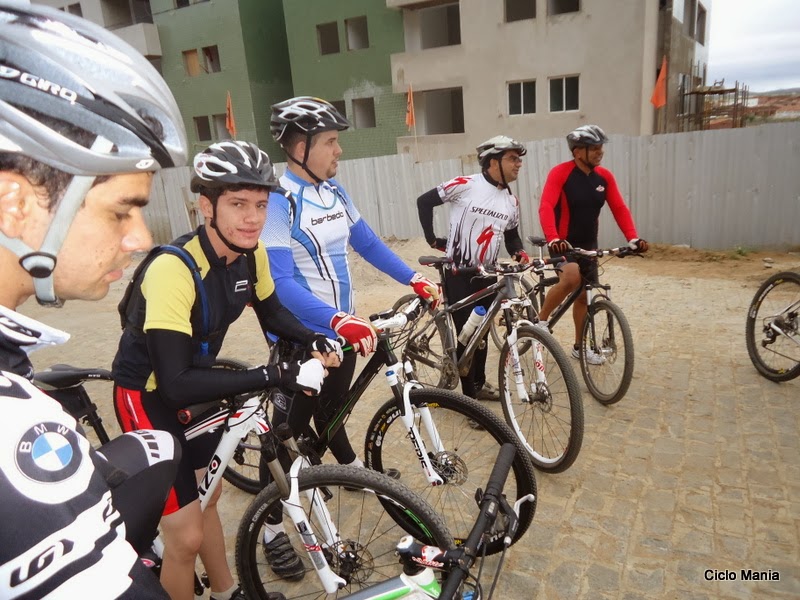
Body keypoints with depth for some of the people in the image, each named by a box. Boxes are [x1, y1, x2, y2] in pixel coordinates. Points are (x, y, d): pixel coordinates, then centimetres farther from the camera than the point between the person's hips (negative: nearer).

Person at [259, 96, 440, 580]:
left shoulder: (334, 192, 4)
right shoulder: (277, 200, -21)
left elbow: (368, 244, 10)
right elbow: (280, 282, -29)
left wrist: (416, 280, 3)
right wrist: (337, 320, -41)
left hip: (344, 328, 7)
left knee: (333, 405, 27)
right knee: (291, 423, 4)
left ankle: (350, 465, 52)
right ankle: (273, 525, 20)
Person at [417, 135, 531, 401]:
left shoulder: (511, 201, 7)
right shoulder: (465, 185, -12)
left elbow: (512, 235, 16)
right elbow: (424, 201, -5)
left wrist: (519, 253, -5)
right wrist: (432, 239, -4)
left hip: (487, 275, 6)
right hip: (458, 273, -6)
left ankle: (479, 383, 33)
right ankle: (470, 395, 10)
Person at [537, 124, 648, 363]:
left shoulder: (605, 177, 0)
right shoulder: (560, 173, -16)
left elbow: (619, 209, -1)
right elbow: (546, 207, -28)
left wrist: (633, 238, -16)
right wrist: (553, 239, -43)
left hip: (588, 244, 6)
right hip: (563, 243, -6)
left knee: (584, 295, 12)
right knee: (571, 277, -33)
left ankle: (579, 346, 29)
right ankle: (540, 321, -11)